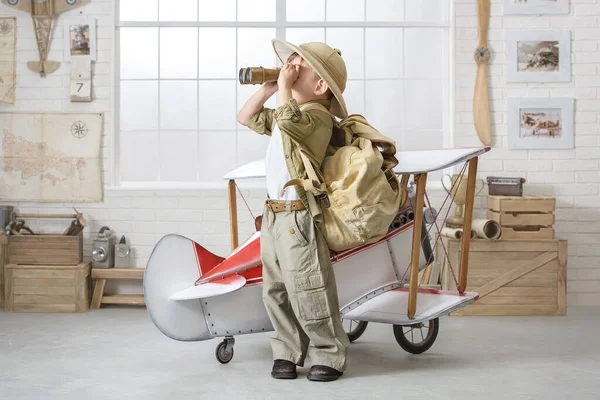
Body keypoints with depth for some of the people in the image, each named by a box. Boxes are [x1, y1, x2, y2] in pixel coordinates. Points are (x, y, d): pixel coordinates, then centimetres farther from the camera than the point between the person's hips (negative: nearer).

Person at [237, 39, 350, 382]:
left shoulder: (317, 116, -12)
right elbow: (246, 118, 26)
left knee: (308, 294, -4)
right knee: (275, 291, 11)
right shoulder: (286, 116, 17)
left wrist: (285, 85, -16)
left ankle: (330, 356, 9)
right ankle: (288, 353, 21)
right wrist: (267, 89, 13)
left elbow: (288, 118, -32)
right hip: (273, 215, 9)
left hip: (299, 216, -9)